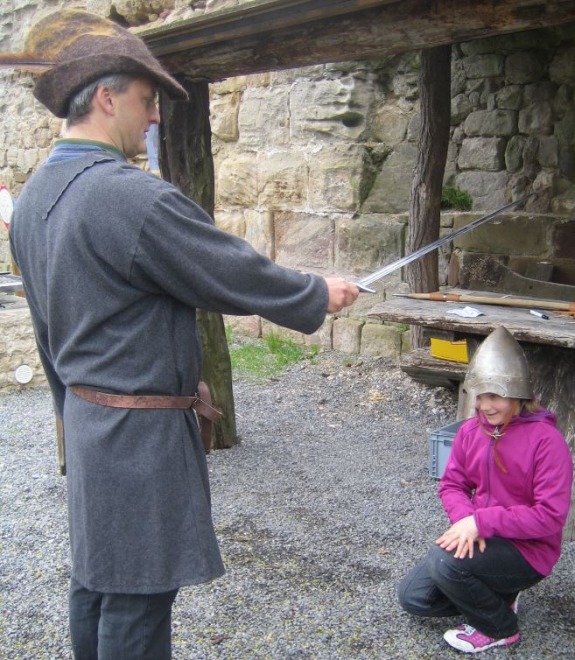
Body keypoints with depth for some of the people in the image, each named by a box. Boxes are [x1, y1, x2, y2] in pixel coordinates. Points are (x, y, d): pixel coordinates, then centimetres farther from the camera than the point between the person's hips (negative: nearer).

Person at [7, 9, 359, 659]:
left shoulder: (33, 198, 6)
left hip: (86, 416, 9)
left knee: (94, 578, 20)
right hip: (141, 431, -9)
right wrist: (319, 294, 2)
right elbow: (237, 275, -15)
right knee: (136, 599, 4)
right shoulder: (132, 196, -23)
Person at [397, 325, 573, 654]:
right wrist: (466, 521, -21)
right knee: (412, 596, 1)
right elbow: (452, 485, 2)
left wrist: (482, 521, -27)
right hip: (479, 539, 7)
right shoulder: (471, 430, -2)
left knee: (444, 561, -30)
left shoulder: (546, 440, -21)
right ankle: (496, 597, 18)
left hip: (528, 551, -7)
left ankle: (500, 627, -2)